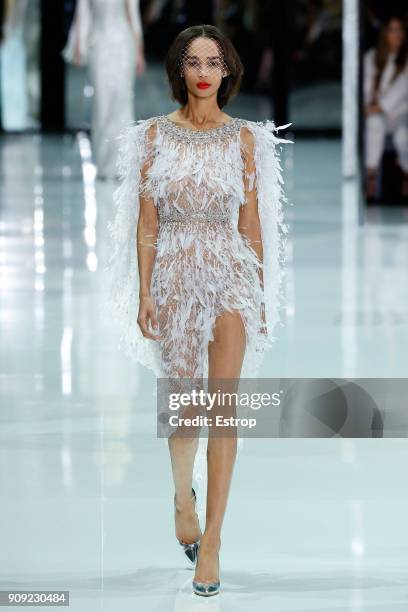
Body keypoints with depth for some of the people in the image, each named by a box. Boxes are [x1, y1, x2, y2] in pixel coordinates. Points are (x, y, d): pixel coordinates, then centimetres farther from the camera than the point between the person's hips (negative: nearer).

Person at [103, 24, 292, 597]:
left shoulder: (245, 137, 3)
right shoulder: (155, 134, 2)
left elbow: (252, 224, 5)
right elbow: (146, 222, 1)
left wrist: (262, 293, 5)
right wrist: (144, 293, -5)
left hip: (230, 275, -1)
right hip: (173, 275, 1)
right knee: (184, 404, 10)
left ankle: (211, 538, -6)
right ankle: (183, 496, 39)